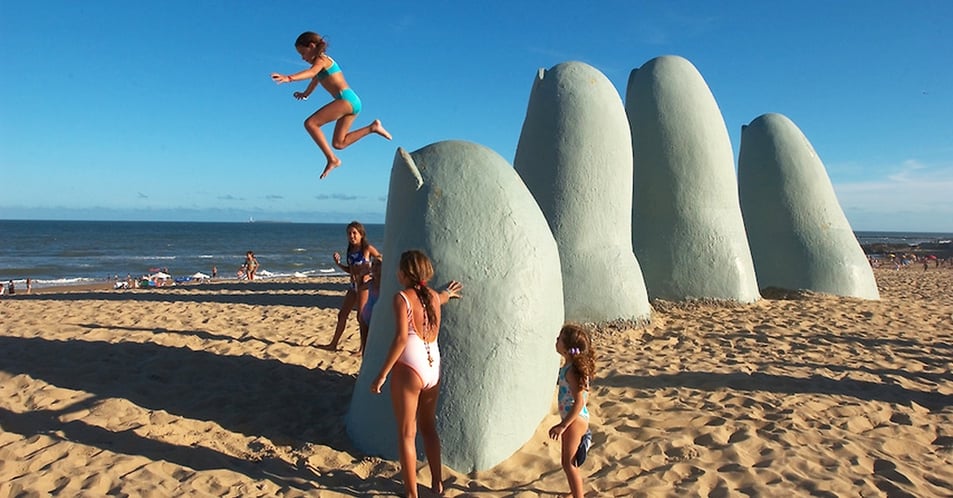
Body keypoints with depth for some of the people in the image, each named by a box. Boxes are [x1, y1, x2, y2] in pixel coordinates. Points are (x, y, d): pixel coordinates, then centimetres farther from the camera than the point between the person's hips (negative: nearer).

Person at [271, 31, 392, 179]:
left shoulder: (321, 59, -3)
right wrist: (305, 94, 62)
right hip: (353, 102, 10)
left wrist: (289, 78, -41)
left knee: (310, 123, -14)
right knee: (338, 143, 12)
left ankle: (332, 159, -18)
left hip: (346, 99, -10)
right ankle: (373, 127, 13)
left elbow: (311, 72, -26)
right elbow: (315, 79, 45)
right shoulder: (322, 62, 25)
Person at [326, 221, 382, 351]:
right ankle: (334, 344, 24)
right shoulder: (350, 250, 11)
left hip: (364, 285, -7)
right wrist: (338, 263, 4)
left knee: (361, 317, -5)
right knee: (342, 314, 12)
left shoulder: (368, 248, -7)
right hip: (353, 285, 7)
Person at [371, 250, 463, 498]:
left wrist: (382, 375, -18)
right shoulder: (434, 296, 6)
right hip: (434, 369, 6)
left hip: (409, 370, -6)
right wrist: (446, 294, 56)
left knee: (406, 434, 7)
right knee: (428, 427, 23)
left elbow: (401, 338, -21)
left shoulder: (402, 297, -12)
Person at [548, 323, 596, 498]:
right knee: (567, 463, 20)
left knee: (569, 464, 2)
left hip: (575, 420, -10)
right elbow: (584, 395, 13)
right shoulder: (574, 366, 4)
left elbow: (579, 402, -27)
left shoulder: (572, 371, -25)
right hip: (576, 418, 10)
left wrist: (562, 426, -25)